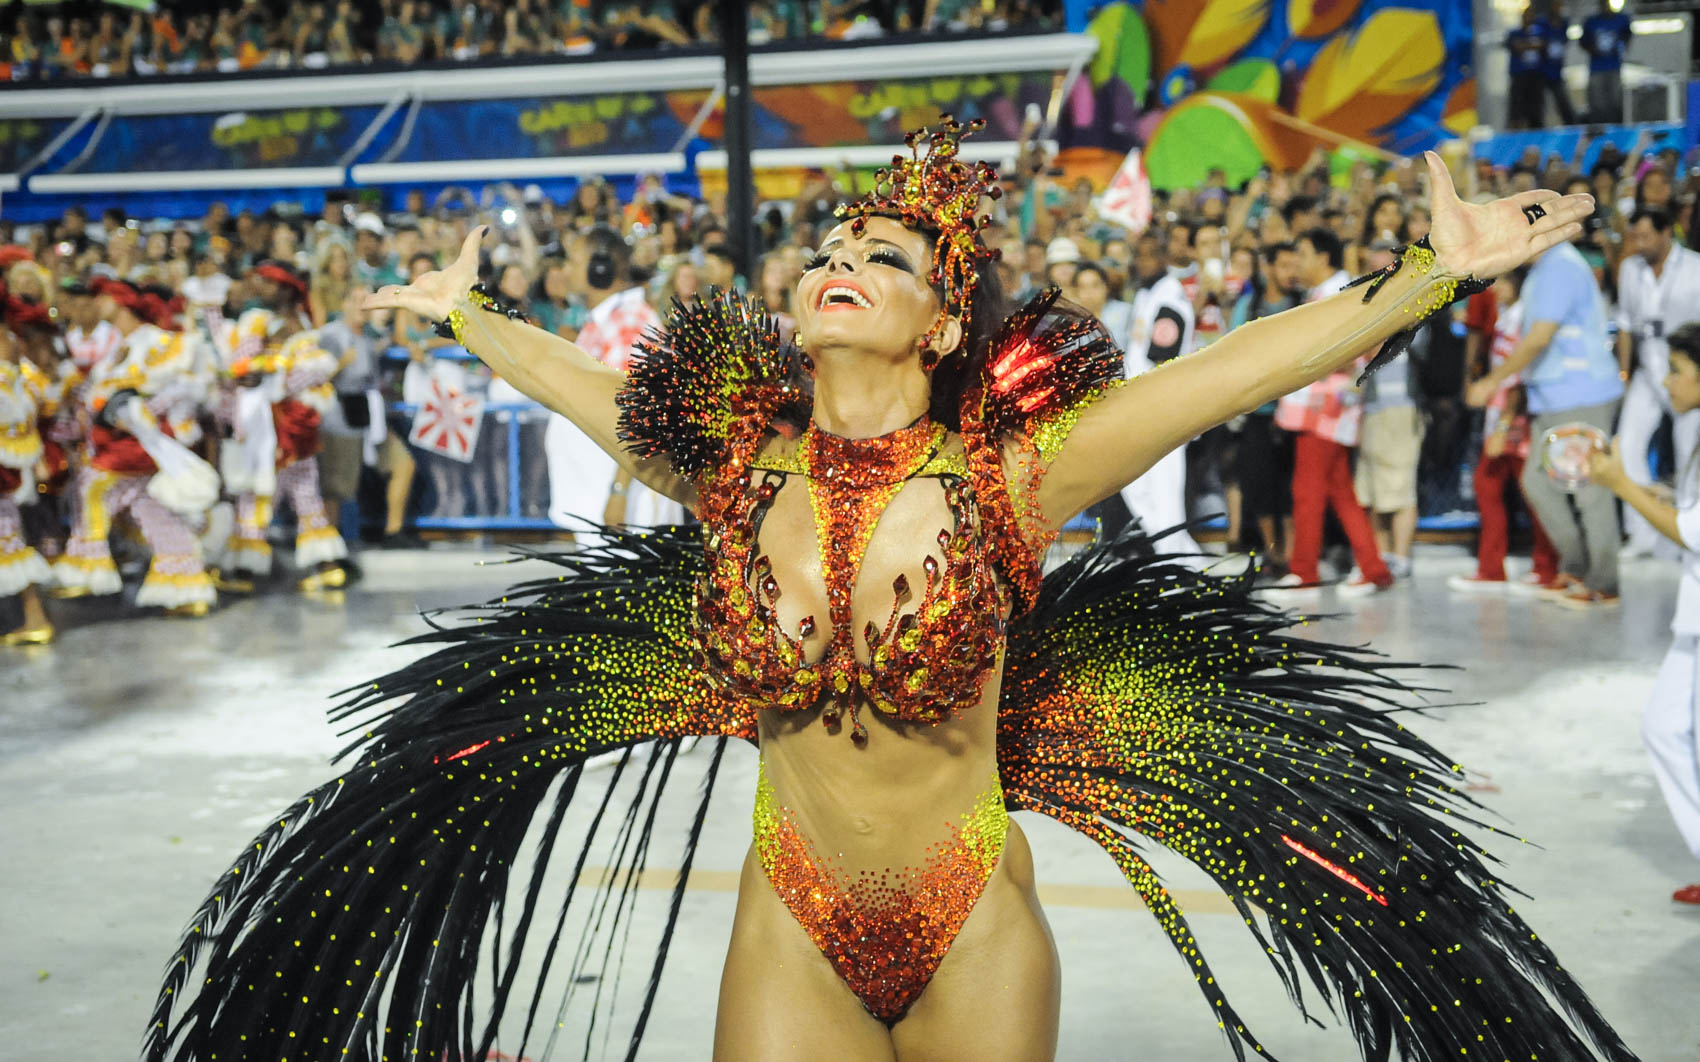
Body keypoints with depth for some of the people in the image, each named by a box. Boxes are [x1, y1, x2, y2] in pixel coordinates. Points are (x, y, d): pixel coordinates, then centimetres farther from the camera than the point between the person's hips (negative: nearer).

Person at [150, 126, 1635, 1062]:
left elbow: (1248, 364, -18)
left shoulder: (1004, 481, -13)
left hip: (973, 933, -2)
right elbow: (568, 376, 13)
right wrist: (464, 314, 26)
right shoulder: (735, 473, -5)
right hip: (794, 931, 2)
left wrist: (1437, 273, -21)